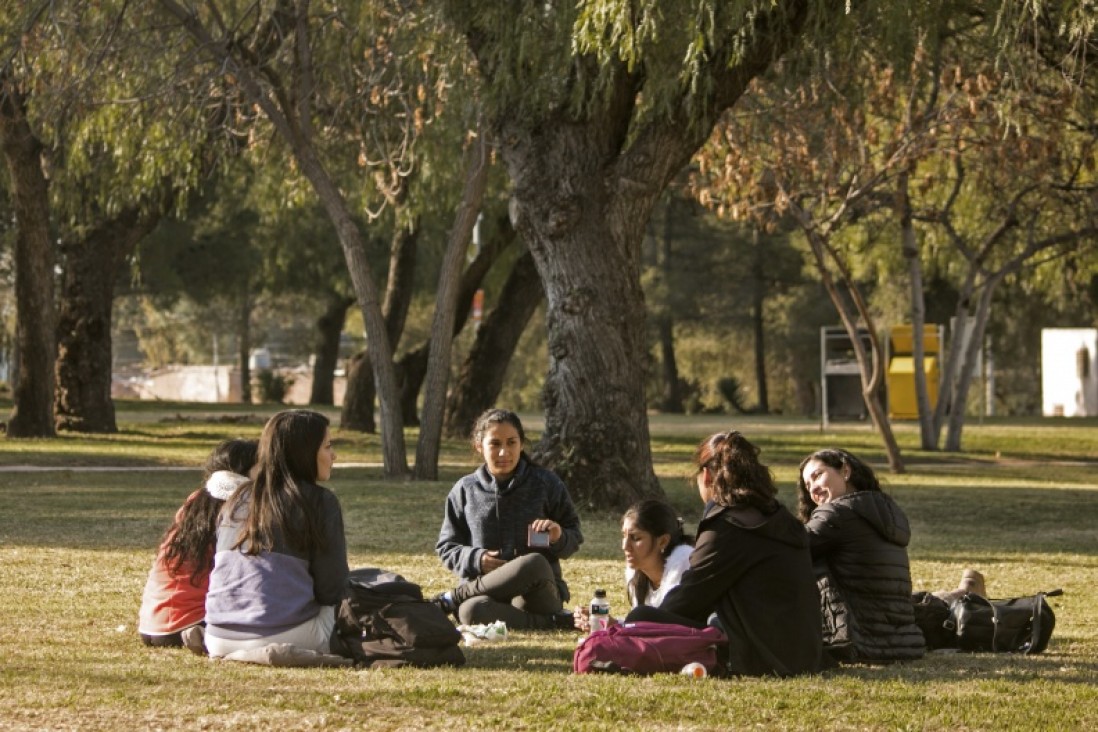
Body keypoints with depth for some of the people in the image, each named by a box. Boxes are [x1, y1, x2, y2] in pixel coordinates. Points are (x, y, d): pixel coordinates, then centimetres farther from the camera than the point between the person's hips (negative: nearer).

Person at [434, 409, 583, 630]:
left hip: (537, 592, 1)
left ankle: (454, 597, -15)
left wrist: (559, 538, -12)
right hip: (486, 592, -1)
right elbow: (446, 548, 13)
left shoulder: (547, 484, 6)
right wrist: (475, 559, -8)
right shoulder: (465, 491, 9)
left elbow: (575, 538, 12)